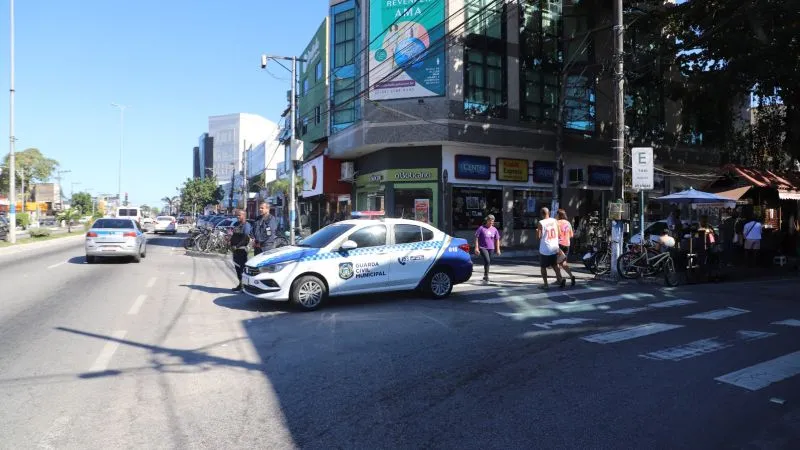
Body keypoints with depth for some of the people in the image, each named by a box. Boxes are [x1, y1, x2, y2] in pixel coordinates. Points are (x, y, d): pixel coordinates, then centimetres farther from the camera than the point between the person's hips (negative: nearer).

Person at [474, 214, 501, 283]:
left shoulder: (494, 229, 7)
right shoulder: (481, 228, -6)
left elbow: (497, 240, 13)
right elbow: (476, 238, -5)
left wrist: (498, 249, 9)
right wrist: (476, 247, -10)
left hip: (491, 248, 5)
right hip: (483, 248, -5)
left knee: (488, 262, 11)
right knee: (487, 261, -20)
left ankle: (485, 277, 26)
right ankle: (486, 276, -12)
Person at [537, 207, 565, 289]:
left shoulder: (540, 223, -12)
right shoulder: (554, 221, 2)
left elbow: (538, 236, -13)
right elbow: (558, 233, 5)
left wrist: (537, 231, 6)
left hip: (544, 249, -4)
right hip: (554, 248, 4)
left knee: (543, 267, 9)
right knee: (555, 265, 20)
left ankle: (546, 284, 7)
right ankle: (560, 279, 3)